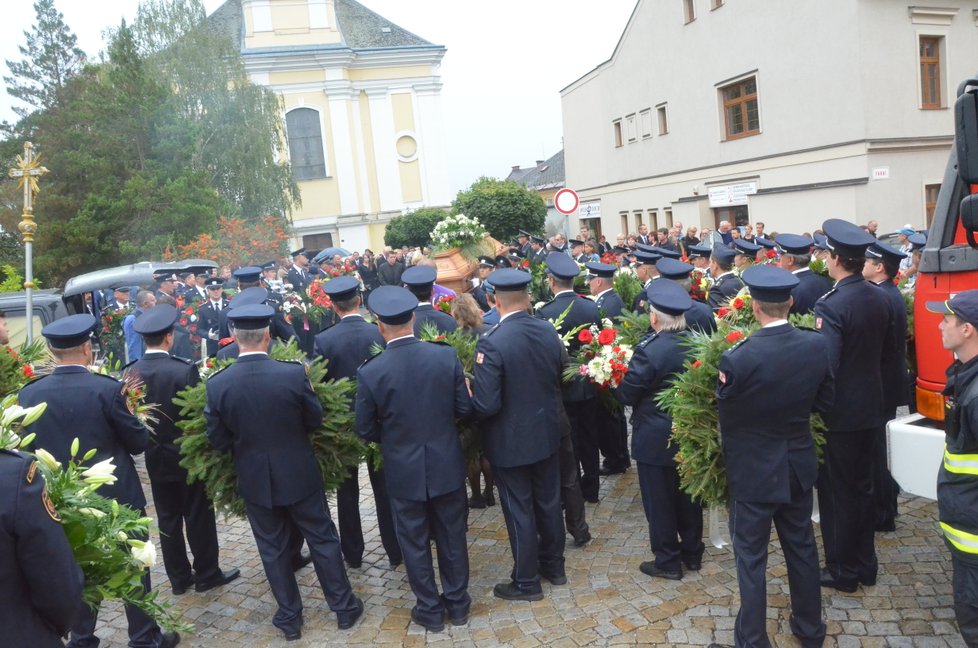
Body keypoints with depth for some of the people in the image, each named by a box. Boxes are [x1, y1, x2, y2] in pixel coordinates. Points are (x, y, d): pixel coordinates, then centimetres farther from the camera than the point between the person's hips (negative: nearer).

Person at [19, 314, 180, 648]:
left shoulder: (28, 394, -7)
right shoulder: (107, 389, -20)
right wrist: (126, 421, 7)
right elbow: (139, 442, -11)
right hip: (117, 495, -4)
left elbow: (28, 448, 5)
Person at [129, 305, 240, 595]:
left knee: (168, 519, 15)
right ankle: (207, 574, 21)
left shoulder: (131, 373, -7)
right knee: (199, 517, 10)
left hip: (155, 458, 5)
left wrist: (146, 441, 15)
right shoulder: (185, 370, -22)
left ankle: (179, 578, 26)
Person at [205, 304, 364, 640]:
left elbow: (218, 441, -4)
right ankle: (344, 607, 28)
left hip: (255, 480, 1)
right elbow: (315, 419, -5)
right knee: (322, 539, 15)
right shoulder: (294, 373, -18)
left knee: (273, 549, 17)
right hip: (300, 474, -1)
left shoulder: (217, 384, -14)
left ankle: (289, 618, 30)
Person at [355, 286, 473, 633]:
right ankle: (458, 602, 35)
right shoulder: (446, 356, -13)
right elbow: (465, 408, -4)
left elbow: (365, 430, -7)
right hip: (446, 464, 2)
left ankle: (430, 609, 31)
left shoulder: (370, 372, -17)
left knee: (415, 543, 17)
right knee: (452, 536, 19)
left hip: (404, 471, -2)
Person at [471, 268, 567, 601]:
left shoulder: (492, 343, -25)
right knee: (549, 502, 21)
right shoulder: (550, 332, -7)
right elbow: (559, 378, 5)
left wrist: (469, 397, -6)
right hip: (547, 433, 6)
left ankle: (527, 582, 25)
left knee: (519, 512, 9)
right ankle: (554, 566, 40)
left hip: (510, 441, -6)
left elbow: (486, 405, -26)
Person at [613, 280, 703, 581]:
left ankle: (667, 562, 21)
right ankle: (692, 554, 36)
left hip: (655, 440, -6)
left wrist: (613, 381, 1)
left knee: (659, 501, 9)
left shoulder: (648, 350, -24)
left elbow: (627, 395, -18)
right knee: (687, 496, 21)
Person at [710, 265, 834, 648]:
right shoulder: (816, 346, -10)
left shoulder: (737, 359, -26)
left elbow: (725, 416, -12)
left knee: (751, 557, 10)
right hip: (800, 465, 5)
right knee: (802, 547, 23)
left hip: (754, 471, -5)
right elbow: (824, 402, 3)